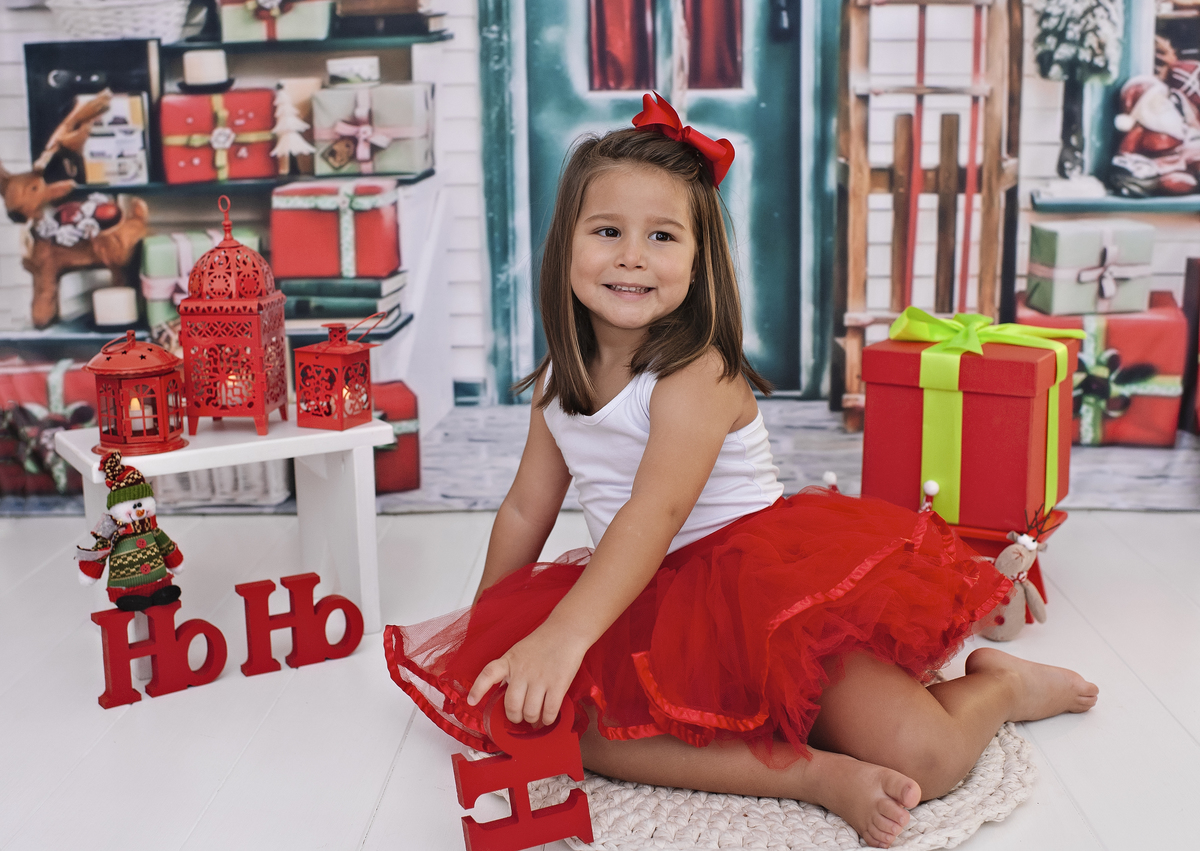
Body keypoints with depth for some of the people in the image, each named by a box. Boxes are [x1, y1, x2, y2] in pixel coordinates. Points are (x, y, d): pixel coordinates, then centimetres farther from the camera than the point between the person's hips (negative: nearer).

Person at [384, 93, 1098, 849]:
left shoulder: (696, 375, -17)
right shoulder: (557, 382, 6)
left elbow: (655, 514, -31)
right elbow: (527, 508, 16)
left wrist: (565, 634, -43)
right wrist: (484, 635, 20)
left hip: (765, 580, -6)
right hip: (652, 605, 7)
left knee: (921, 757, -21)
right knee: (566, 721, -24)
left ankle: (998, 683, 17)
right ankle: (819, 774, -24)